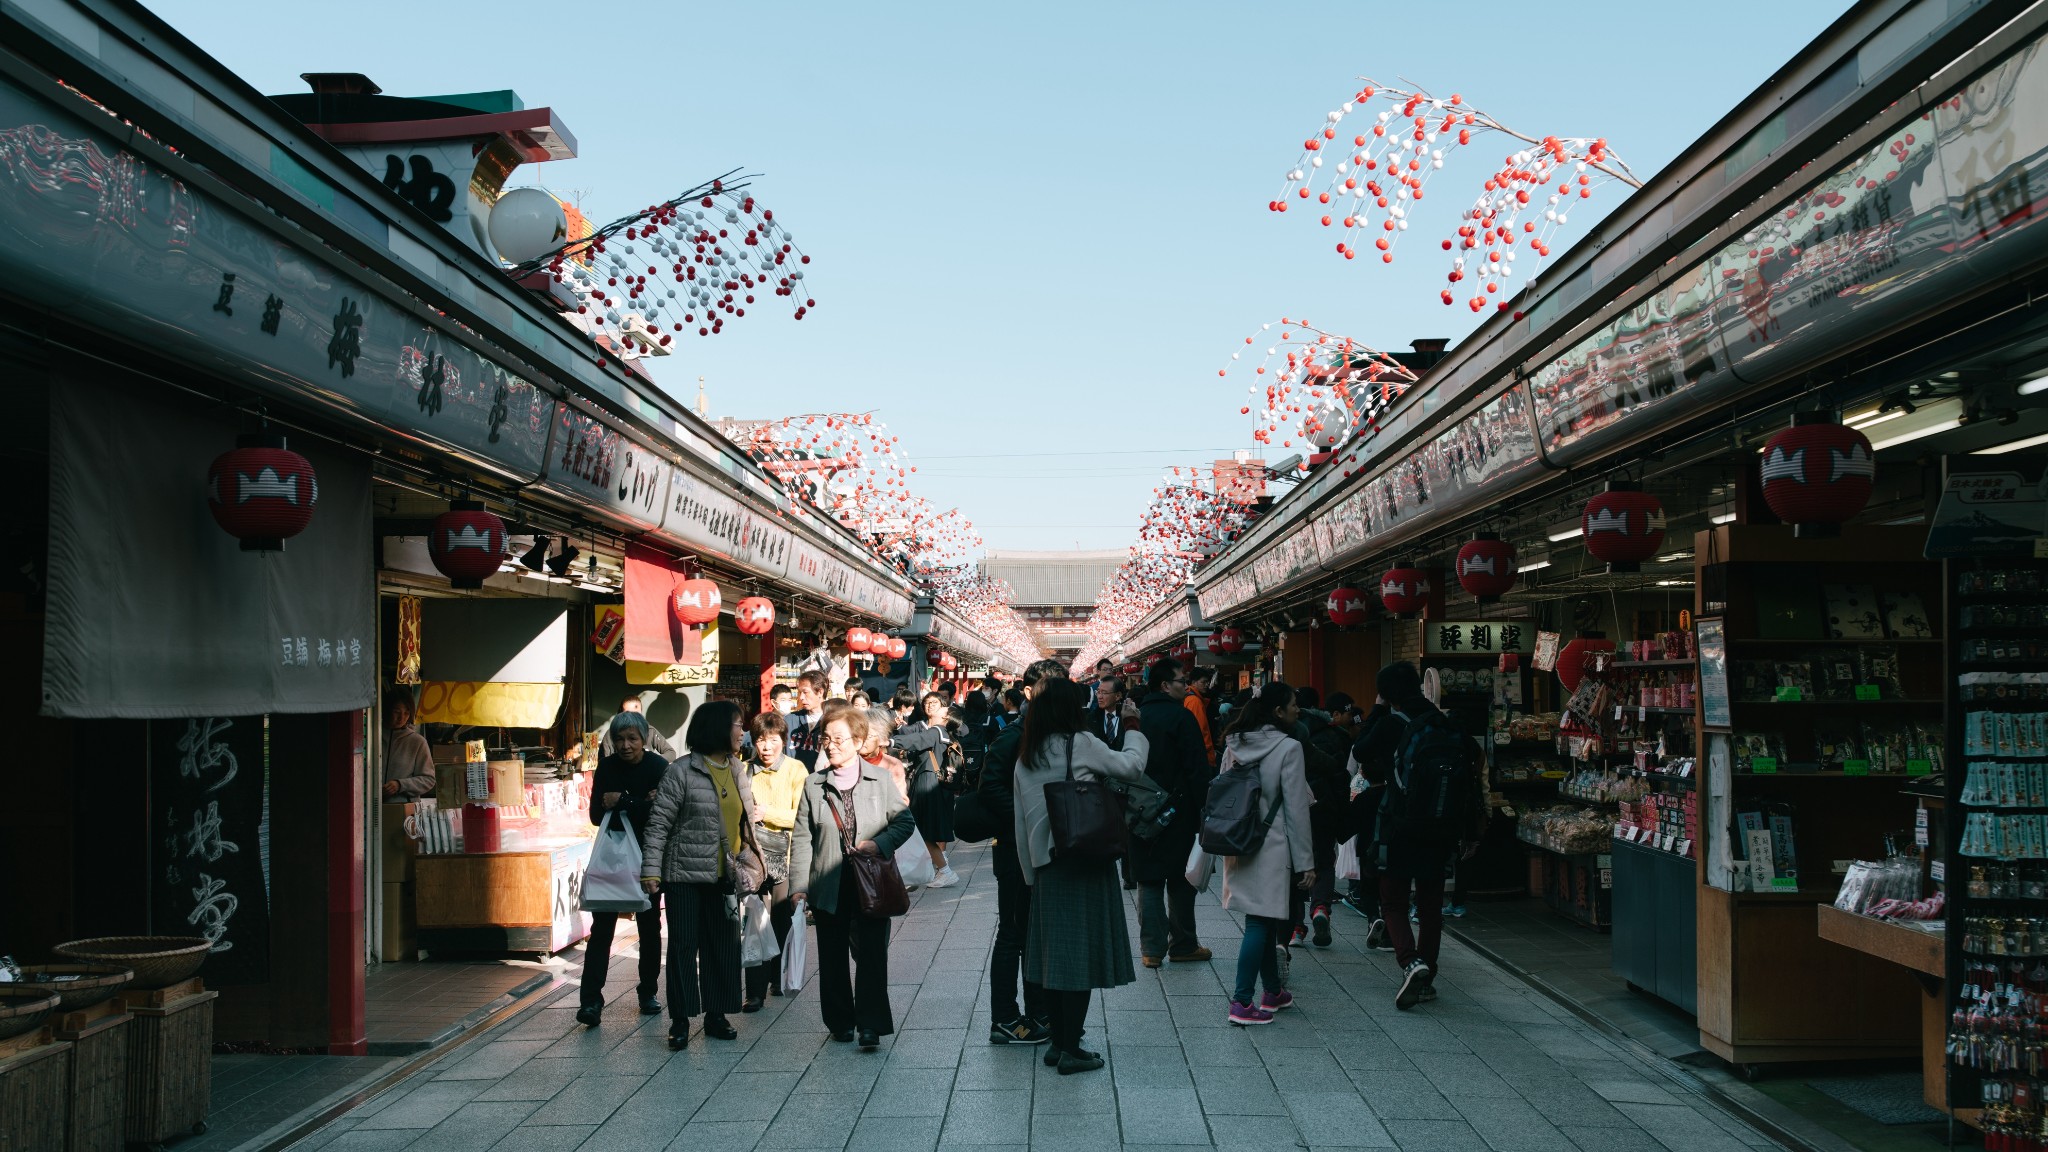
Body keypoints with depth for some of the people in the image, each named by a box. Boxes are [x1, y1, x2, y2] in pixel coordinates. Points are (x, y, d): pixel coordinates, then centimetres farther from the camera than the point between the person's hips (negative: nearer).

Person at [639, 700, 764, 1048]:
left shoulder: (735, 770, 9)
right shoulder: (682, 772, -10)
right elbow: (659, 823, -11)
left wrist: (748, 862, 13)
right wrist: (651, 870, -17)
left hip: (724, 876, 6)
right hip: (686, 875, -6)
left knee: (724, 945, 8)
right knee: (684, 944, -1)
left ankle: (717, 1014, 19)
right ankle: (680, 1020, 6)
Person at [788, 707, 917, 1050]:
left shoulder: (879, 780, 1)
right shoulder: (813, 785, 4)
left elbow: (905, 820, 5)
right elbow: (802, 838, 5)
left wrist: (880, 844, -13)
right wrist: (799, 885, -2)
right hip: (829, 887, 2)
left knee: (871, 955, -6)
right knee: (832, 958, 9)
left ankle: (871, 1024, -2)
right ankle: (840, 1022, 22)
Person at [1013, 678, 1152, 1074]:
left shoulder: (1026, 756, 8)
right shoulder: (1080, 744, -10)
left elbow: (1021, 823, 11)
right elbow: (1132, 766, -3)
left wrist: (1031, 873, 17)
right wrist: (1133, 726, 12)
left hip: (1046, 863, 6)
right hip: (1084, 861, -6)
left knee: (1055, 952, 12)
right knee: (1081, 950, -1)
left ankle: (1059, 1042, 19)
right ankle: (1072, 1049, 2)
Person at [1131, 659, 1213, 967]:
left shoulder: (1136, 716, 6)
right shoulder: (1181, 717, -10)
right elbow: (1197, 768, -14)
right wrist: (1202, 808, -8)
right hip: (1178, 811, -4)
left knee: (1148, 878, 5)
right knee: (1180, 878, 7)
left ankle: (1152, 948, 3)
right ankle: (1182, 944, 14)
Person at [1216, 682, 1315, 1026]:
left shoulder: (1233, 746, 7)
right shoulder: (1288, 748, -12)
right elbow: (1296, 810, -11)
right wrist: (1305, 862, -6)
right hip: (1271, 848, -7)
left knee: (1265, 921, 18)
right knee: (1260, 923, -4)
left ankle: (1273, 991, 29)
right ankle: (1242, 1002, -5)